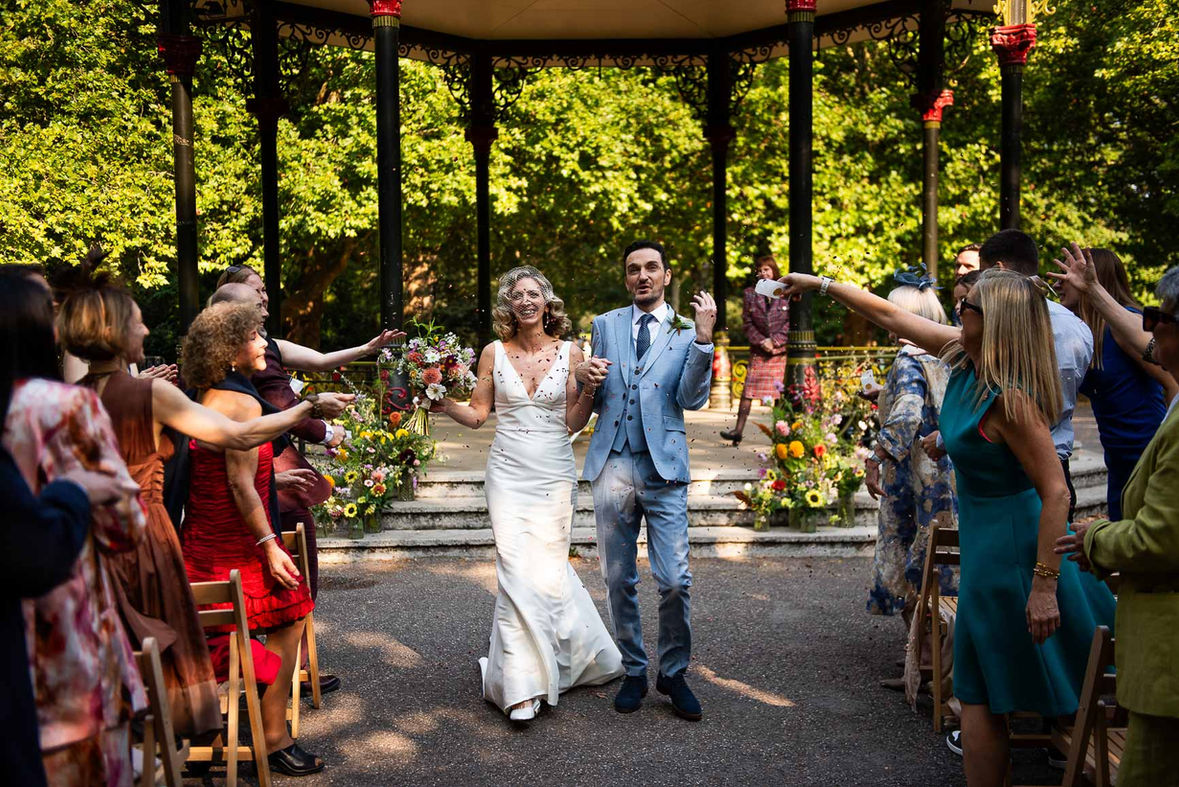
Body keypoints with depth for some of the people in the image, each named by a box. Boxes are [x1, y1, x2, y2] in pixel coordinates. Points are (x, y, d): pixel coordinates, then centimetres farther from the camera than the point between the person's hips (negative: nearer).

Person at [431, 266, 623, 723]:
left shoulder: (570, 353, 3)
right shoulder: (494, 353, 5)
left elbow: (571, 425, 3)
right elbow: (477, 414, 8)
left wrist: (590, 391, -13)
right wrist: (445, 405, -9)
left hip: (554, 474, 0)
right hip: (508, 474, 0)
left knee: (547, 569, 1)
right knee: (516, 571, -8)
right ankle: (522, 687, -3)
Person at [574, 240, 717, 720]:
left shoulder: (686, 331, 4)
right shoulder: (606, 325, 12)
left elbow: (693, 399, -7)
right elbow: (595, 402, 15)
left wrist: (704, 338, -17)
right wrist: (584, 379, -8)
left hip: (663, 468, -2)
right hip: (612, 467, 3)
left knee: (675, 581, -4)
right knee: (619, 581, 10)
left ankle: (674, 674, 17)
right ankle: (634, 672, 25)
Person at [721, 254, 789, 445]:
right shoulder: (751, 293, 6)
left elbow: (790, 322, -2)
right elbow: (747, 323, 4)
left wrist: (774, 341, -11)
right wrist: (761, 341, -9)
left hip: (781, 350, -1)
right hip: (758, 350, 1)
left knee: (782, 390, 3)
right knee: (748, 389, -5)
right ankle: (738, 431, -6)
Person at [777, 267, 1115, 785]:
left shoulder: (1009, 398, -26)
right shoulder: (964, 355, -1)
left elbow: (1056, 492, -25)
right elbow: (890, 316, 9)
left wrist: (1044, 585, -26)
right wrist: (821, 285, 14)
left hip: (1005, 549, -9)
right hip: (989, 533, 9)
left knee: (982, 694, 4)